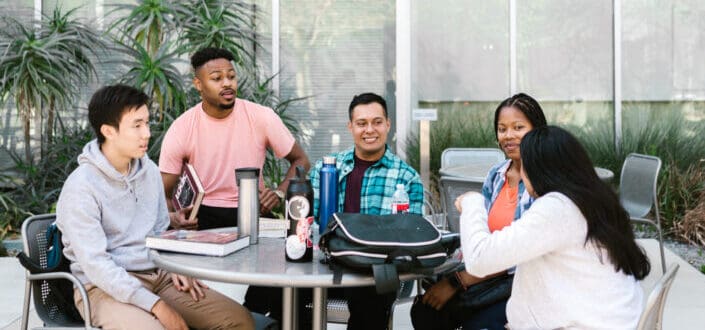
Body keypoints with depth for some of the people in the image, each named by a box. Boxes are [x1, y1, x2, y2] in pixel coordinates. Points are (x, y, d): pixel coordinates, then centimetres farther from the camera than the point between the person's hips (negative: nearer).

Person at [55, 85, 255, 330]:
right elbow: (96, 265, -19)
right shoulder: (81, 187, -14)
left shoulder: (149, 171, 7)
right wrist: (157, 306, -23)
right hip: (106, 288, -6)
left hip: (156, 276, 7)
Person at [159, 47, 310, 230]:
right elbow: (163, 195, -2)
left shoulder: (262, 117, -6)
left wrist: (279, 192, -12)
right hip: (203, 216, 0)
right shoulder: (180, 130, -7)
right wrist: (172, 217, -27)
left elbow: (300, 160, 7)